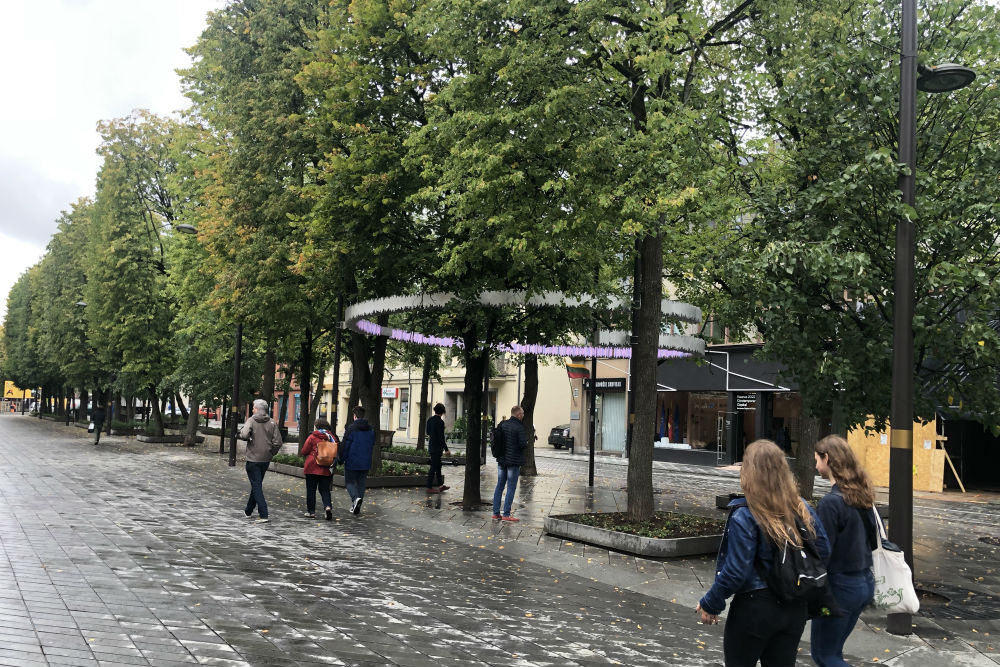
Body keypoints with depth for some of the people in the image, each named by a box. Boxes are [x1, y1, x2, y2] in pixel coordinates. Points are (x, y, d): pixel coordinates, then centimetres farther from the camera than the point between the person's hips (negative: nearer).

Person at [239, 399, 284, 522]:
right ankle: (248, 511, 34)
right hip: (266, 460, 5)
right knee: (257, 484, 20)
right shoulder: (272, 423, 1)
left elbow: (244, 435, -26)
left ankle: (264, 515, -11)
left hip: (253, 459, -5)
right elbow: (278, 442, -3)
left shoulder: (251, 421, -10)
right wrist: (271, 453, 11)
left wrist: (241, 432, -3)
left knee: (256, 486, -2)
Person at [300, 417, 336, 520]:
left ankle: (311, 511, 12)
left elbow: (304, 452, -4)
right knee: (325, 489, 8)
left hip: (312, 468, -3)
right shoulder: (332, 438, 2)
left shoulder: (312, 437, -8)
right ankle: (328, 506, -15)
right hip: (327, 469, 3)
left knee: (311, 489, 9)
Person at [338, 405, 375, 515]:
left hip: (352, 462, -5)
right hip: (366, 463, 5)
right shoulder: (370, 429, 8)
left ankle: (355, 498, -19)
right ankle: (356, 507, 13)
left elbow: (344, 445, -12)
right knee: (361, 483, 12)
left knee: (349, 482, 6)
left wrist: (341, 458, -1)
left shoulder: (351, 428, -12)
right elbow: (372, 446, 16)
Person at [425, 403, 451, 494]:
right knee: (433, 468, -3)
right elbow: (441, 437, -19)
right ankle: (429, 488, 1)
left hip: (431, 447, 9)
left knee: (438, 466, 18)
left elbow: (428, 433, 16)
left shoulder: (429, 420, 7)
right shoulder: (440, 422, -18)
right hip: (437, 448, -9)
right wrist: (446, 449, -14)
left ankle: (440, 485, 26)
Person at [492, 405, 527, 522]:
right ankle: (506, 514, 0)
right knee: (511, 488, 0)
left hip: (501, 460, 7)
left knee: (499, 486, 13)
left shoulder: (502, 424, 5)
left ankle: (496, 512, 15)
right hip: (514, 461, -7)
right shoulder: (519, 427, -16)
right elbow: (523, 444, -20)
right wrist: (527, 441, 0)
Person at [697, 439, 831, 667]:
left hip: (754, 608, -5)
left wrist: (710, 604, -7)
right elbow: (823, 551, 5)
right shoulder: (802, 508, -2)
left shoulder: (744, 516, -19)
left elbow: (735, 571, -19)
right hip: (795, 609, 5)